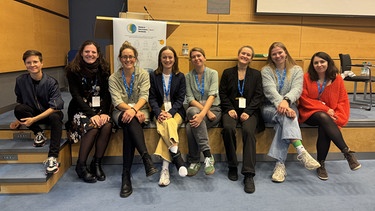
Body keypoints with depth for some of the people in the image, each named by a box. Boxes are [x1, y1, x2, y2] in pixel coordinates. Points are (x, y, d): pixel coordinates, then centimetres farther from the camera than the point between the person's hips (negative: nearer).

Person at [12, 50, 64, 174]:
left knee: (55, 117, -37)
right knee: (18, 109, -26)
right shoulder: (21, 81, -7)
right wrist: (19, 120, 2)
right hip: (32, 114, 3)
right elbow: (20, 102, 7)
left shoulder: (51, 82, -16)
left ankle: (52, 157, -38)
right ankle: (39, 133, -6)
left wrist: (34, 119, -25)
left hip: (50, 113, -3)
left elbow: (54, 107, -20)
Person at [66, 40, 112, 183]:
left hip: (100, 109, 3)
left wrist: (104, 112, -16)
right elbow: (76, 96, -10)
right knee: (92, 127, -31)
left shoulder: (103, 69, 5)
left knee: (107, 125, -28)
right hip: (80, 109, -2)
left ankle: (96, 163, -13)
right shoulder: (73, 70, -3)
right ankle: (81, 166, -13)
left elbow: (107, 94, 0)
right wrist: (92, 114, -21)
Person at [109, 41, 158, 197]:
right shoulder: (113, 78, 5)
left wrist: (134, 109, -29)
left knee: (129, 127, -35)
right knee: (130, 121, -38)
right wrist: (130, 109, -28)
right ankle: (147, 158, -48)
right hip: (121, 112, 0)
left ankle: (126, 176, -39)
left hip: (140, 111, 0)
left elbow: (144, 96, -9)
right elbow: (116, 101, -8)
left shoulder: (143, 74, 4)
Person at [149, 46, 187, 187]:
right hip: (160, 111, 1)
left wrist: (170, 113, -16)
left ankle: (165, 167, -39)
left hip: (176, 111, 0)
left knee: (168, 125, -33)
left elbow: (180, 99, 1)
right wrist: (159, 113, -15)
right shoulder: (154, 76, 9)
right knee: (167, 125, -34)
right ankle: (177, 157, -40)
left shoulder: (180, 76, 8)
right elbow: (152, 98, 3)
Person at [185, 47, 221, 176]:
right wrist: (206, 111, -18)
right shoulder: (188, 76, 8)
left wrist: (202, 114, -30)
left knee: (190, 127, -32)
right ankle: (208, 155, -29)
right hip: (195, 109, 2)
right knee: (192, 112, -36)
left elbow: (212, 95, -14)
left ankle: (194, 161, -18)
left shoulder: (213, 73, 1)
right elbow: (190, 99, -2)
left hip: (213, 109, -2)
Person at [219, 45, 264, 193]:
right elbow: (222, 93, 8)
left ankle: (248, 174, -30)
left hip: (249, 111, 0)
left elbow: (258, 96, 5)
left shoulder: (256, 74, 15)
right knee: (228, 128, -32)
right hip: (231, 109, 1)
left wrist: (248, 111, -11)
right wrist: (230, 109, -9)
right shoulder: (227, 73, 16)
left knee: (248, 130, -32)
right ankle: (232, 166, -14)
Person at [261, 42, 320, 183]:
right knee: (285, 116, -36)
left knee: (282, 124, -34)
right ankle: (301, 151, -48)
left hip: (289, 106, 1)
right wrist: (280, 103, -31)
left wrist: (286, 100, -31)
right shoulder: (266, 70, 7)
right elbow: (270, 90, -11)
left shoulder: (296, 70, 11)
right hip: (270, 108, -1)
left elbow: (297, 89, -8)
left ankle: (280, 164, -36)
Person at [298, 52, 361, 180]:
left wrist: (336, 116, -12)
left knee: (324, 128, -31)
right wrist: (325, 109, -13)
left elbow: (343, 101, 6)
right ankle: (347, 152, -34)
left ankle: (321, 164, -15)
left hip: (329, 115, 2)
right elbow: (304, 100, -4)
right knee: (324, 118, -35)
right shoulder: (306, 78, -1)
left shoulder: (337, 78, 6)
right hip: (310, 113, -1)